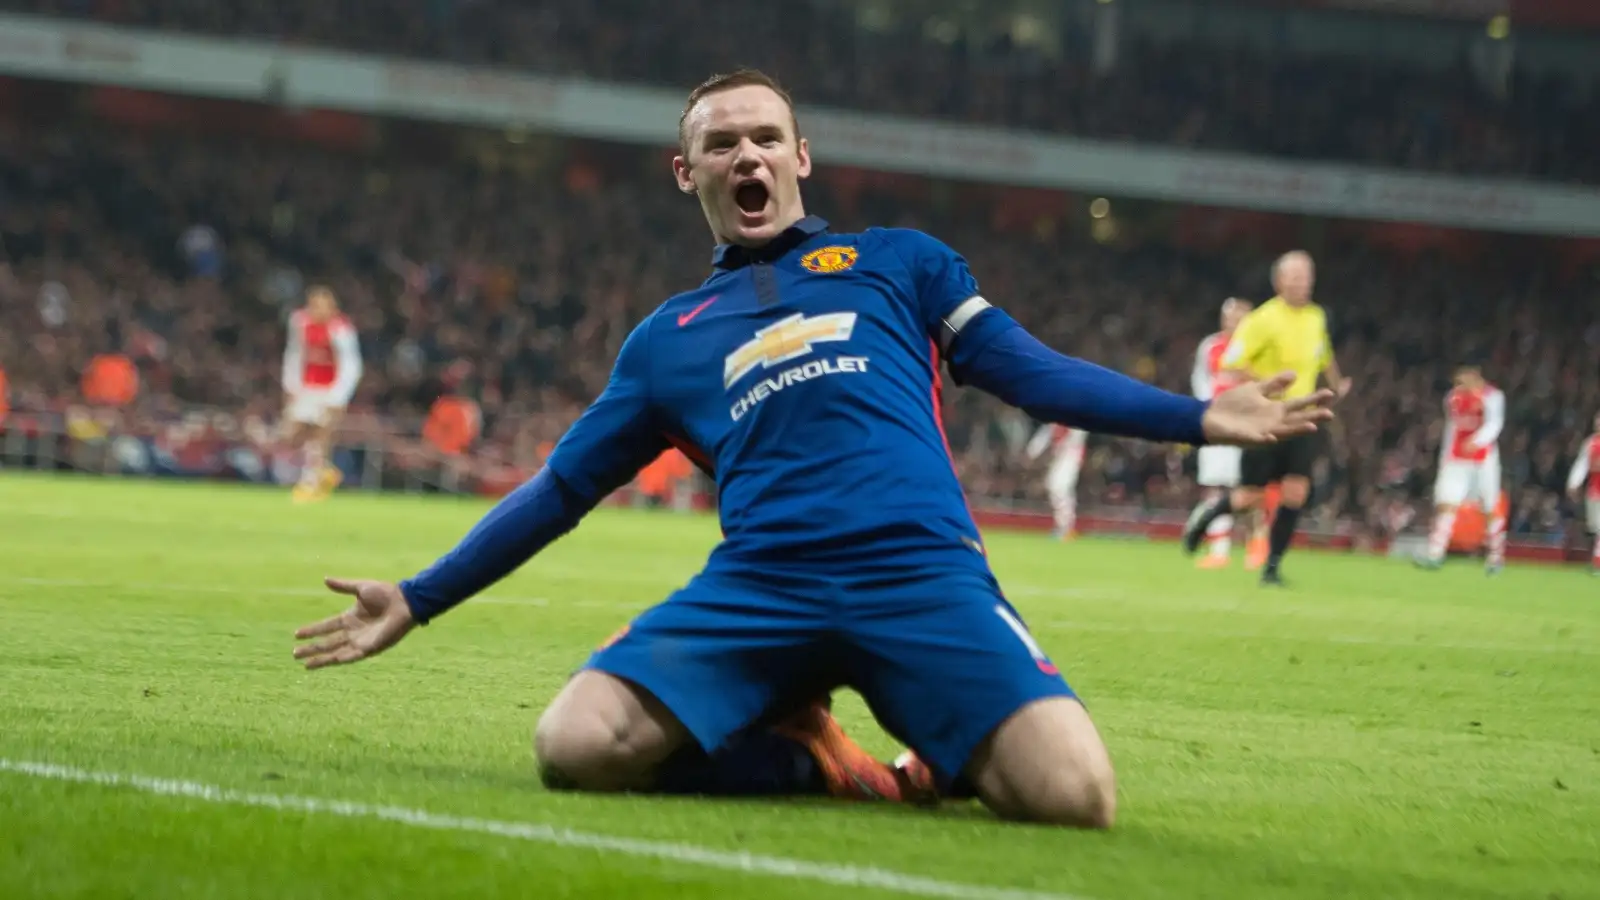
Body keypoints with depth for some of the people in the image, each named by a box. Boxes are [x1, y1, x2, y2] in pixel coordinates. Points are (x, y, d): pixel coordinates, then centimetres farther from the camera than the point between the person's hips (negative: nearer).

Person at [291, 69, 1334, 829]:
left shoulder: (899, 261, 22)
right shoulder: (668, 339, 25)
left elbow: (1034, 373, 16)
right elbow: (560, 489, 29)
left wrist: (1198, 417, 5)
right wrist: (417, 600, 25)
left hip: (923, 576, -2)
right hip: (759, 587, 2)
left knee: (1073, 795, -26)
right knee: (576, 746, -25)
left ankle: (948, 759, 9)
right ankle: (812, 759, -1)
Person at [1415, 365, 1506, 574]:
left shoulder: (1492, 396, -8)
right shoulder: (1454, 397, 11)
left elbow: (1494, 424, -23)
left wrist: (1476, 441, -40)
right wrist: (1445, 457, 19)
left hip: (1484, 460, -4)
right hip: (1456, 460, 4)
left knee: (1491, 509, 4)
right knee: (1446, 504, -10)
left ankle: (1497, 557, 17)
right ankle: (1434, 554, -17)